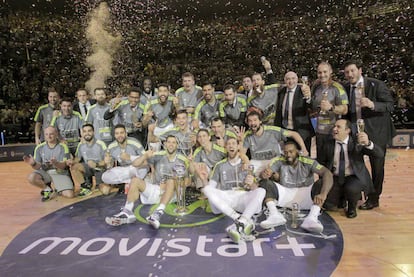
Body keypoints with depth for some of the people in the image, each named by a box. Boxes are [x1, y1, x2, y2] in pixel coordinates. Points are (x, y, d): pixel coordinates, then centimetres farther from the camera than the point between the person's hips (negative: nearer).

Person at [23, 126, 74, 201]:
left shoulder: (63, 147, -7)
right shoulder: (40, 147, 0)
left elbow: (63, 166, -15)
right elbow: (37, 167, -3)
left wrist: (56, 163, -38)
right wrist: (33, 164, -27)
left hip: (60, 173, -2)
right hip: (45, 172, 2)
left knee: (69, 195, -21)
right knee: (31, 177, -31)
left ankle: (55, 191, 14)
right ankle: (48, 189, -2)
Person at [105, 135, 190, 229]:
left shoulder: (182, 160, 1)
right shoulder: (158, 156, 3)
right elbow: (135, 164, -1)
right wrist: (145, 156, -20)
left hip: (171, 193, -2)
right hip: (155, 189, 3)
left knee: (171, 181, -34)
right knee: (135, 180, -18)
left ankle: (158, 213, -50)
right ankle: (127, 212, -35)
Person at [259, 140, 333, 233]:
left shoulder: (308, 162, -7)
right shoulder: (280, 161, 0)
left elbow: (327, 173, -21)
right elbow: (264, 174, -9)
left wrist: (323, 194, -39)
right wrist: (264, 174, -37)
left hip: (305, 196, -1)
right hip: (285, 193, 1)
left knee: (321, 184, -24)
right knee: (264, 182, -17)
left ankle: (312, 218, -41)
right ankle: (275, 215, -36)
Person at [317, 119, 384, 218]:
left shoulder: (357, 143, -8)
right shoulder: (328, 145, -1)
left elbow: (380, 154, -20)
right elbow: (321, 162, 16)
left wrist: (368, 143, -40)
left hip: (354, 178, -2)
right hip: (336, 179, 2)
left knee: (351, 188, -36)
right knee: (328, 205, -17)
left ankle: (352, 207, -1)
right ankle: (342, 197, 19)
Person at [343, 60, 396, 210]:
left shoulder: (376, 85, -13)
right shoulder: (346, 88, 2)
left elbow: (390, 106, -16)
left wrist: (372, 105, -33)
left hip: (376, 132, -5)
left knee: (377, 166, 5)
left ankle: (373, 199, 20)